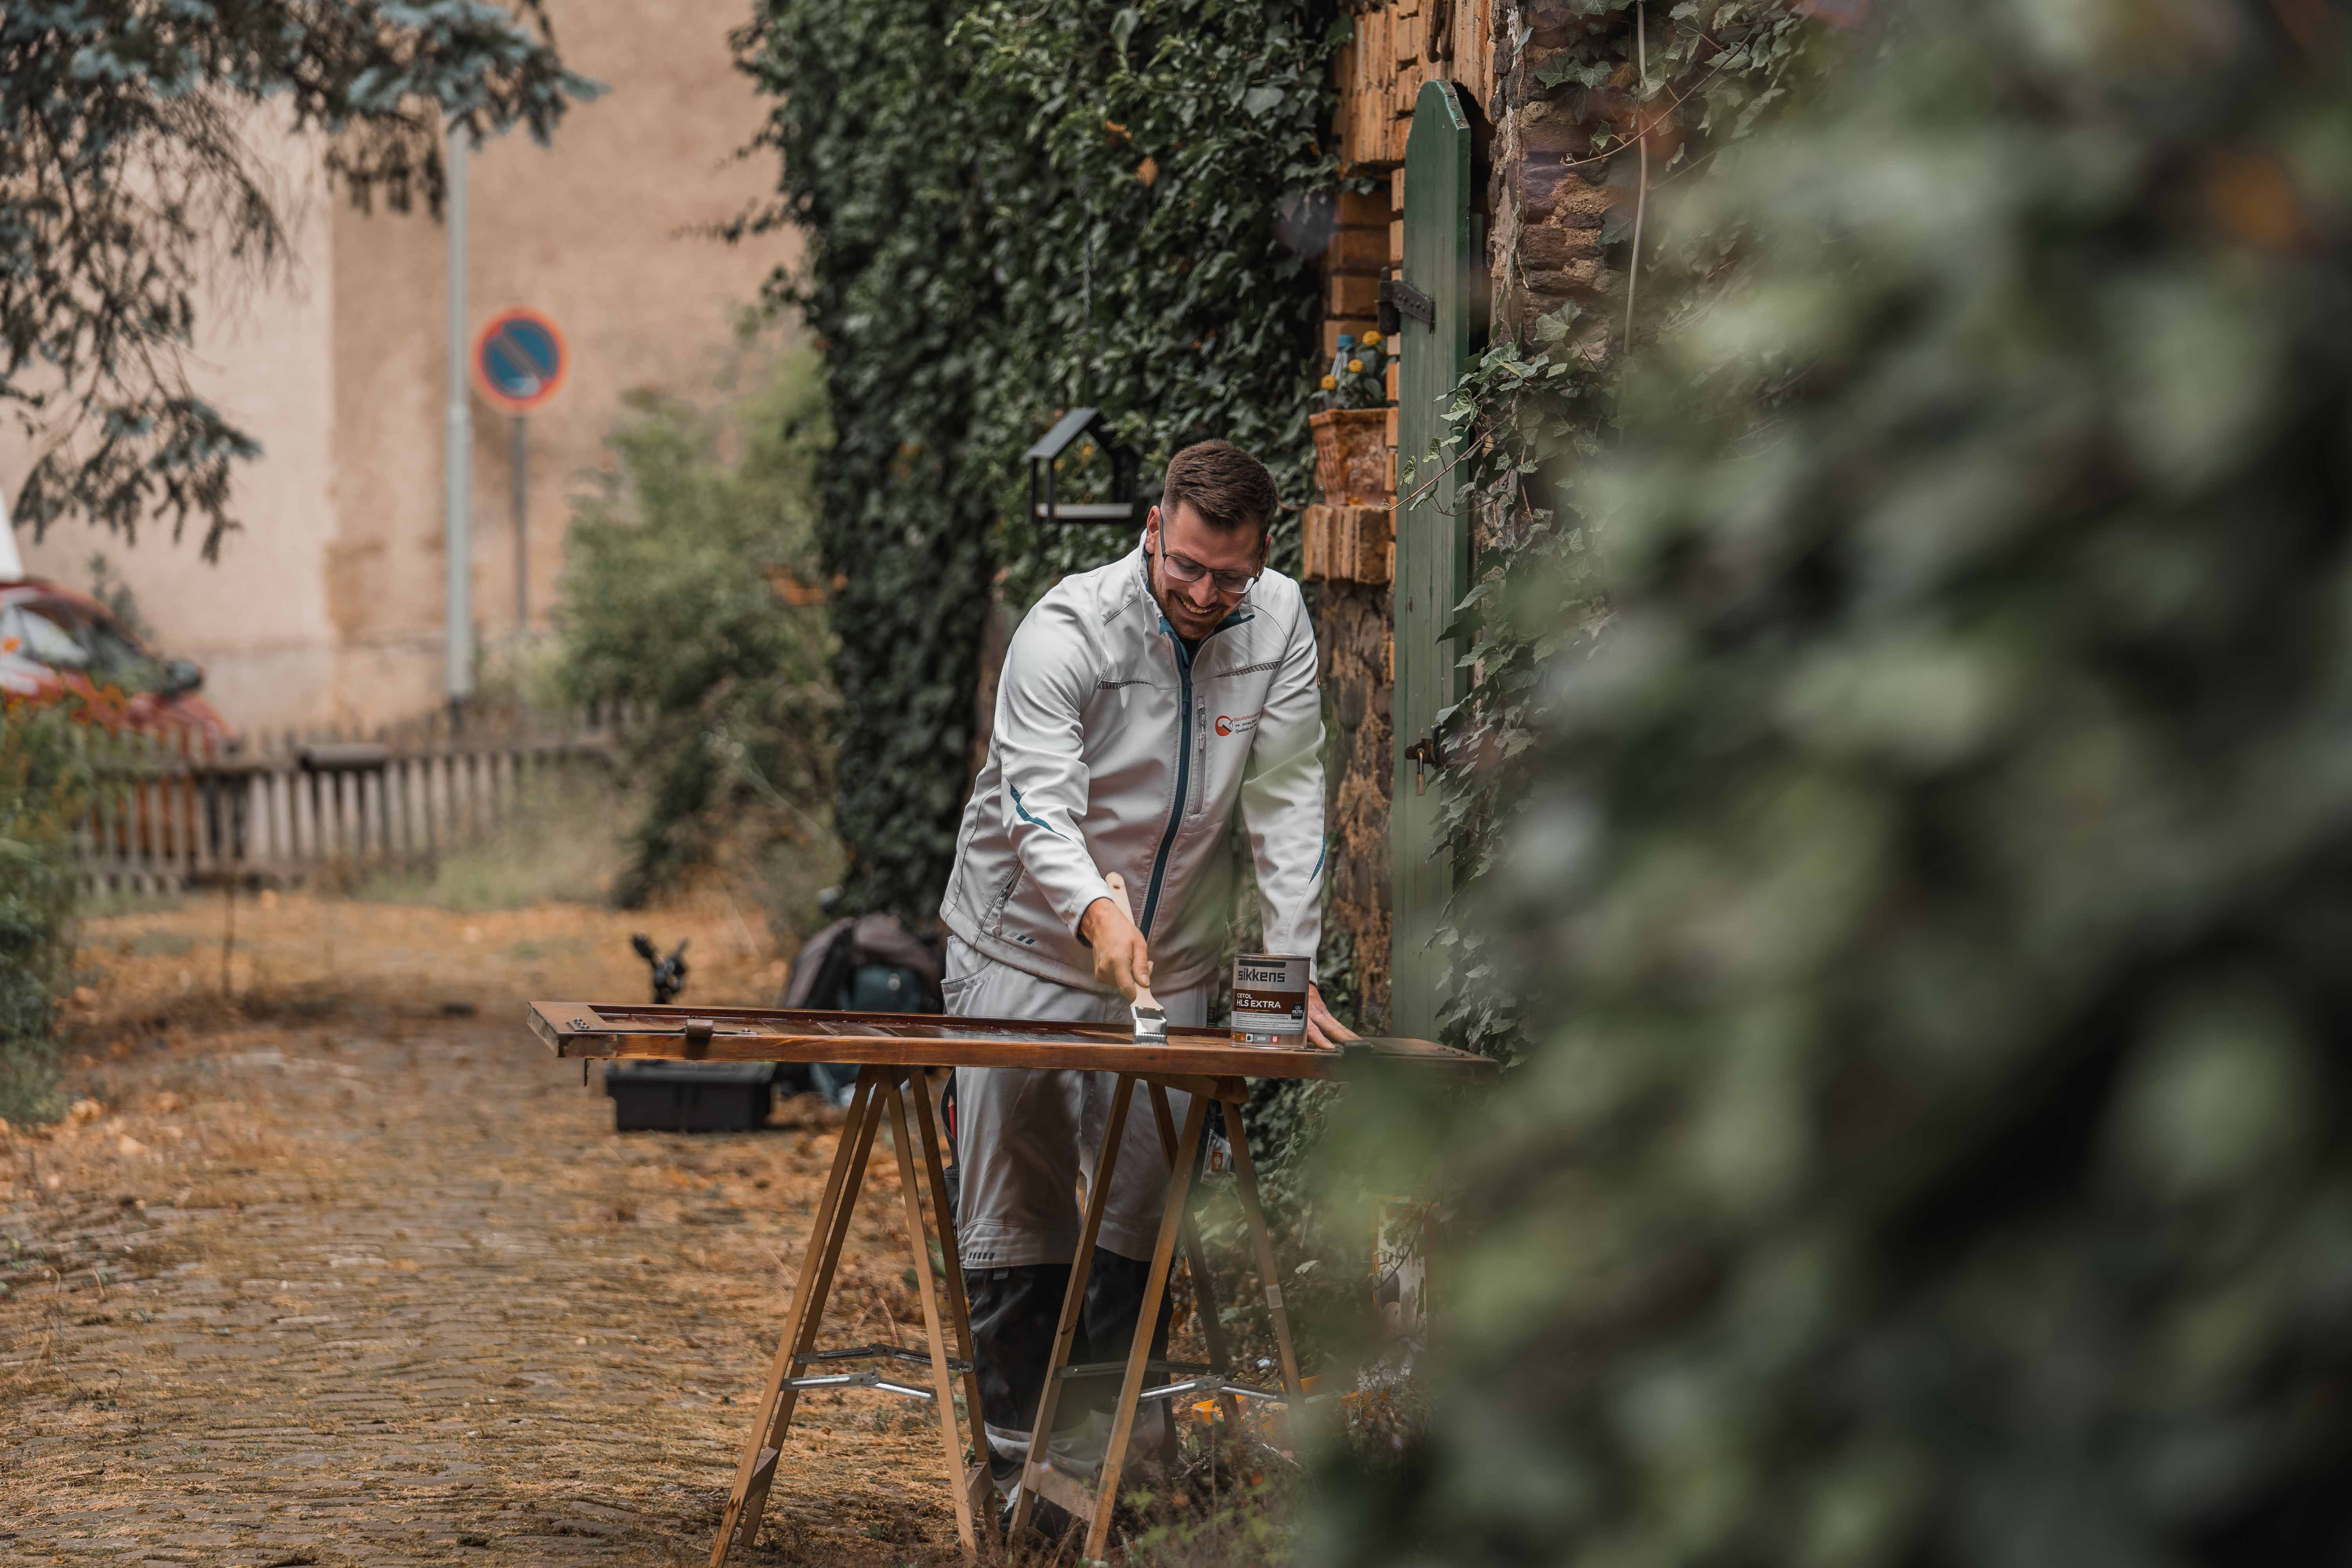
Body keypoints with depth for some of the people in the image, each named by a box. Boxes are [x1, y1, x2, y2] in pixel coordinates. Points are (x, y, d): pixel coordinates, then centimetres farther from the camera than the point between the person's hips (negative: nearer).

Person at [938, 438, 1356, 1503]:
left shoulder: (1279, 625, -6)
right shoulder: (1067, 629, -19)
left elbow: (1285, 803, -7)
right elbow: (1037, 805, -29)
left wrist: (1293, 966, -17)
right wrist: (1096, 913, -47)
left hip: (1169, 968, 3)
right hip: (1025, 955, -3)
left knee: (1141, 1218, 2)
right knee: (1018, 1221, -1)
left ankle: (1108, 1456, 10)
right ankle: (1013, 1452, 9)